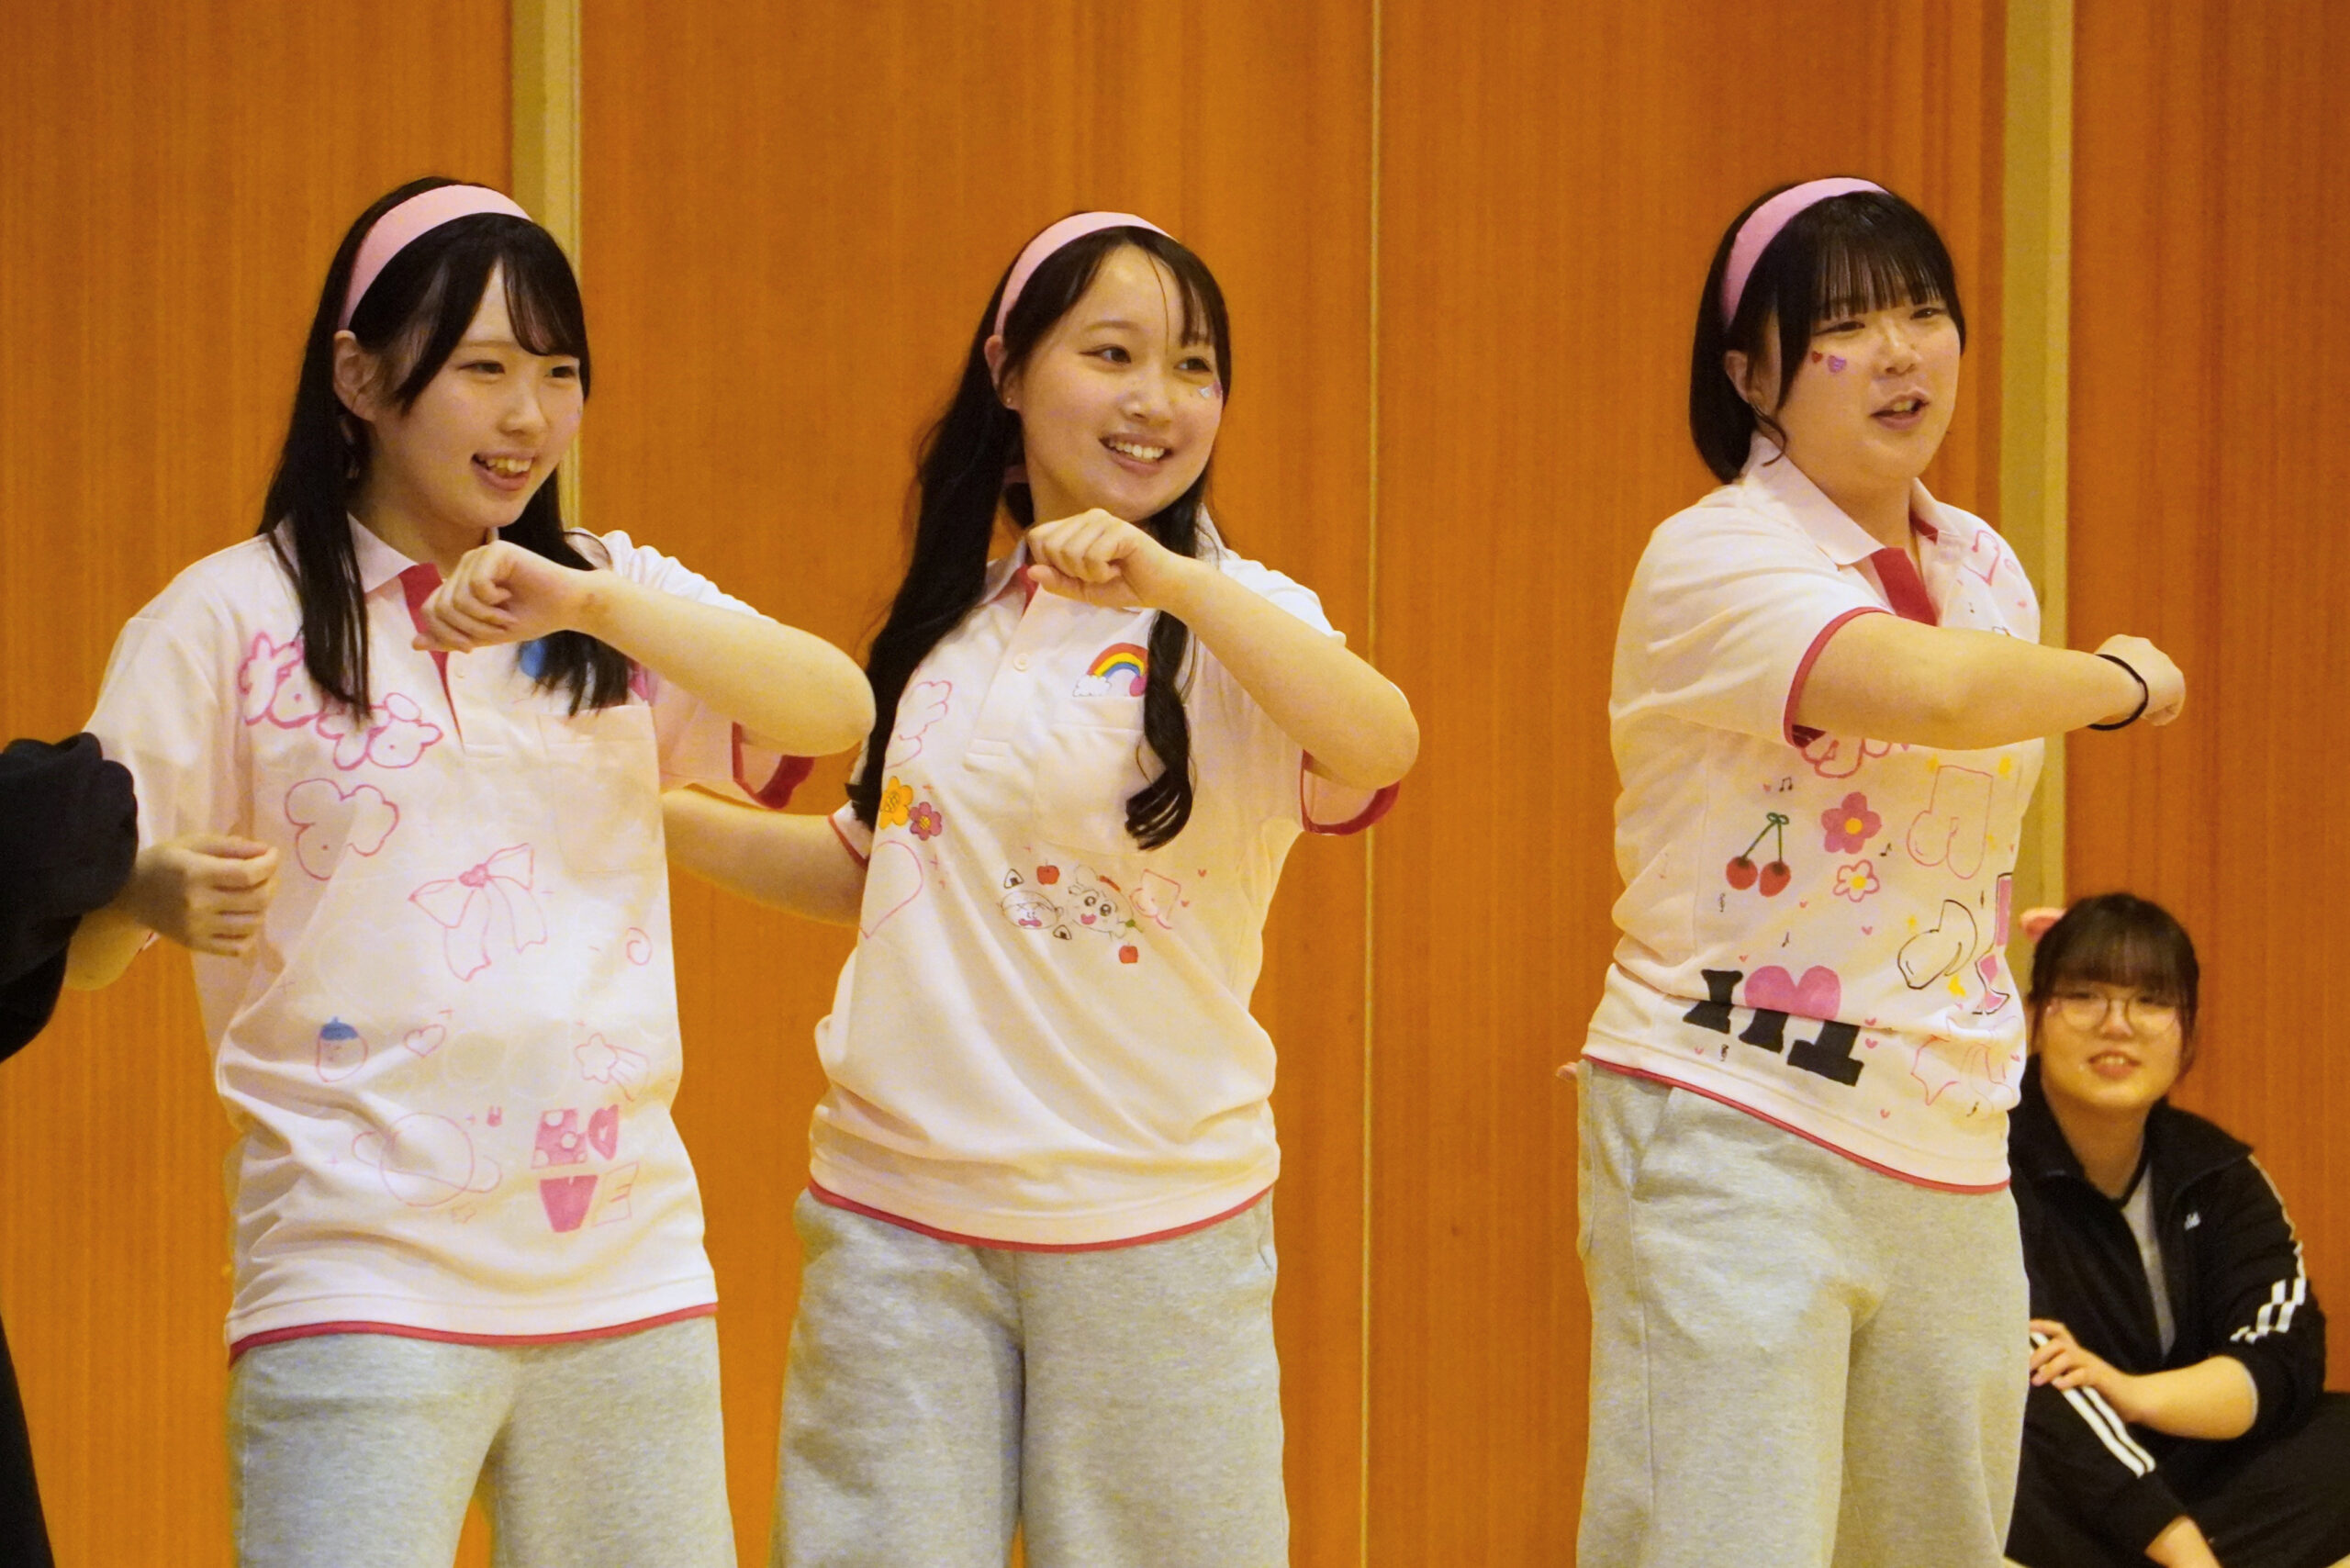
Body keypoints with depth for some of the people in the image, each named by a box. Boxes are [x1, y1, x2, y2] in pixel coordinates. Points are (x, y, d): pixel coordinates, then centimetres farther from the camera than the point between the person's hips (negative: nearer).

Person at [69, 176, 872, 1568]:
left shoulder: (618, 597, 12)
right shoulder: (231, 617, 1)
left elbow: (838, 712, -6)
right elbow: (72, 942, -1)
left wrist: (589, 602, -19)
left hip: (627, 1259, 4)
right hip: (364, 1280, -4)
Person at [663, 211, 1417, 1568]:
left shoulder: (1234, 621, -5)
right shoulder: (953, 622, 9)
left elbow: (1380, 748, -27)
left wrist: (1173, 582, -35)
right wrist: (648, 810, 12)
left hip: (1151, 1221, -4)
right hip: (896, 1214, 4)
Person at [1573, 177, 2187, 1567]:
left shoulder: (1984, 568, 12)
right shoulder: (1715, 558, -12)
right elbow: (1930, 689, -28)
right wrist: (2124, 683, -10)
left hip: (1950, 1164, 7)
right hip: (1735, 1141, -7)